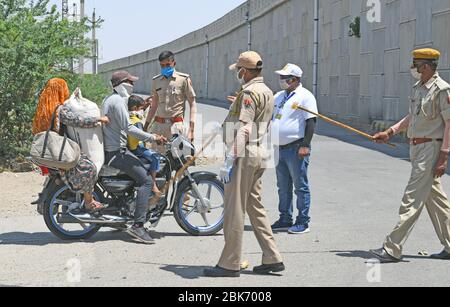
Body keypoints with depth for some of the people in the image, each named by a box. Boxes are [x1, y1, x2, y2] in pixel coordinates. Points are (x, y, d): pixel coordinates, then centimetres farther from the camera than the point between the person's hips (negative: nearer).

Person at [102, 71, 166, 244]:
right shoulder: (117, 101, -15)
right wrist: (152, 138, -21)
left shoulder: (110, 99, 19)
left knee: (144, 169, 20)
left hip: (110, 148, 11)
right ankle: (138, 226, -24)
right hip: (116, 152, -11)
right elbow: (128, 128, -23)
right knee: (146, 179, -18)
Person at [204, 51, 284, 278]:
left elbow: (243, 130, -22)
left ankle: (230, 264, 0)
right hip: (259, 152, 10)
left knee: (234, 210, -5)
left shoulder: (249, 92, -14)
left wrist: (229, 161, -23)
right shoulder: (267, 92, 16)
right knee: (254, 206, 15)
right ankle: (272, 259, 16)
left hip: (244, 154, -10)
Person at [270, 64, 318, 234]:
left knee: (301, 186, -2)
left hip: (296, 148, -8)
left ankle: (303, 222, 3)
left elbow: (311, 122, -14)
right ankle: (285, 219, 23)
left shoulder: (305, 96, -8)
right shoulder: (279, 96, 16)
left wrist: (305, 145, -21)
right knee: (283, 187, 14)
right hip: (280, 148, 8)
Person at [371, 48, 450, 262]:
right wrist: (390, 132, 15)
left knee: (412, 200, -8)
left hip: (431, 148, -9)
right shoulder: (418, 88, 12)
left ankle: (393, 249, -6)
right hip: (417, 148, 9)